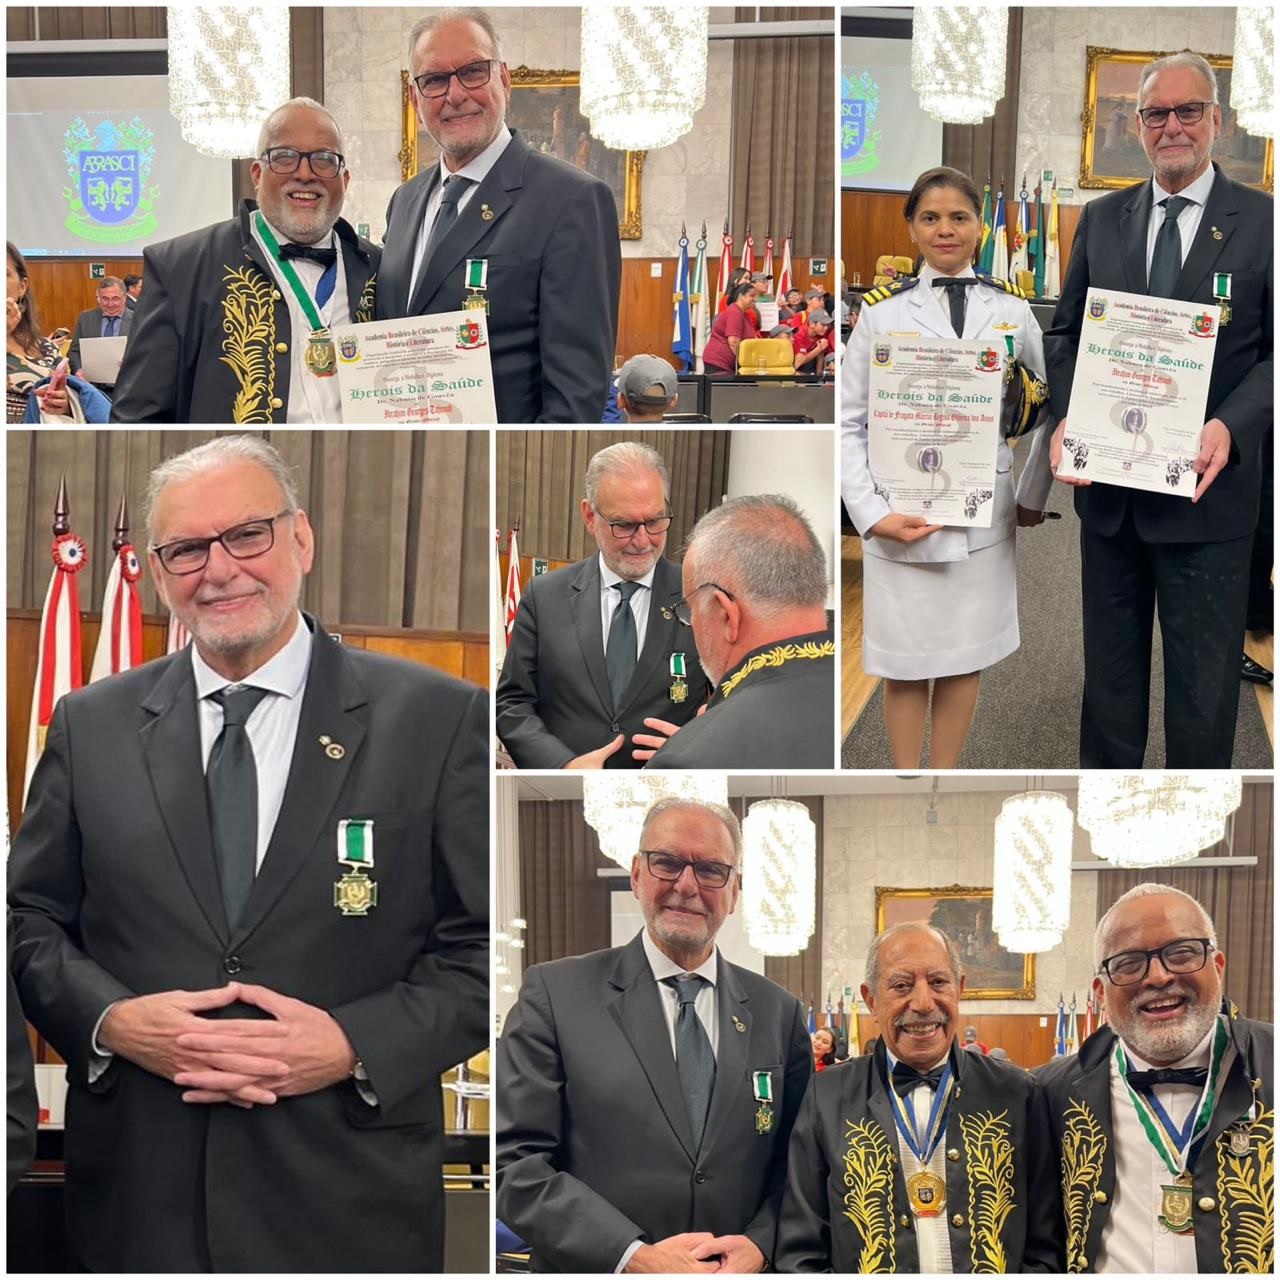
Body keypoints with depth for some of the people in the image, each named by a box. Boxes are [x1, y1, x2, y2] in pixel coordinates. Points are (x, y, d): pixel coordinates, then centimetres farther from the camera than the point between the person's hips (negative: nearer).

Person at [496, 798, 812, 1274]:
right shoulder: (555, 993, -6)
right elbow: (516, 1163, -11)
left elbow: (796, 1163, 6)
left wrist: (759, 1243, -14)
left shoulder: (778, 1012, 4)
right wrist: (634, 1257, -20)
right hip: (600, 1270, -3)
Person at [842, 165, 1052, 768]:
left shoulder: (1012, 307, 6)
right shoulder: (882, 311, -2)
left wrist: (1025, 398, -4)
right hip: (902, 518, -2)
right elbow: (850, 425, -3)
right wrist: (873, 514, -13)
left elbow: (1044, 398, 17)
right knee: (905, 663, 7)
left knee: (966, 656, 11)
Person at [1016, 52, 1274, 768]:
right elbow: (1066, 333, 11)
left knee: (1203, 682, 5)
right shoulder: (1102, 219, 9)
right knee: (1110, 664, 16)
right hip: (1108, 486, 4)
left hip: (1207, 492, -4)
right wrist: (1069, 419, -7)